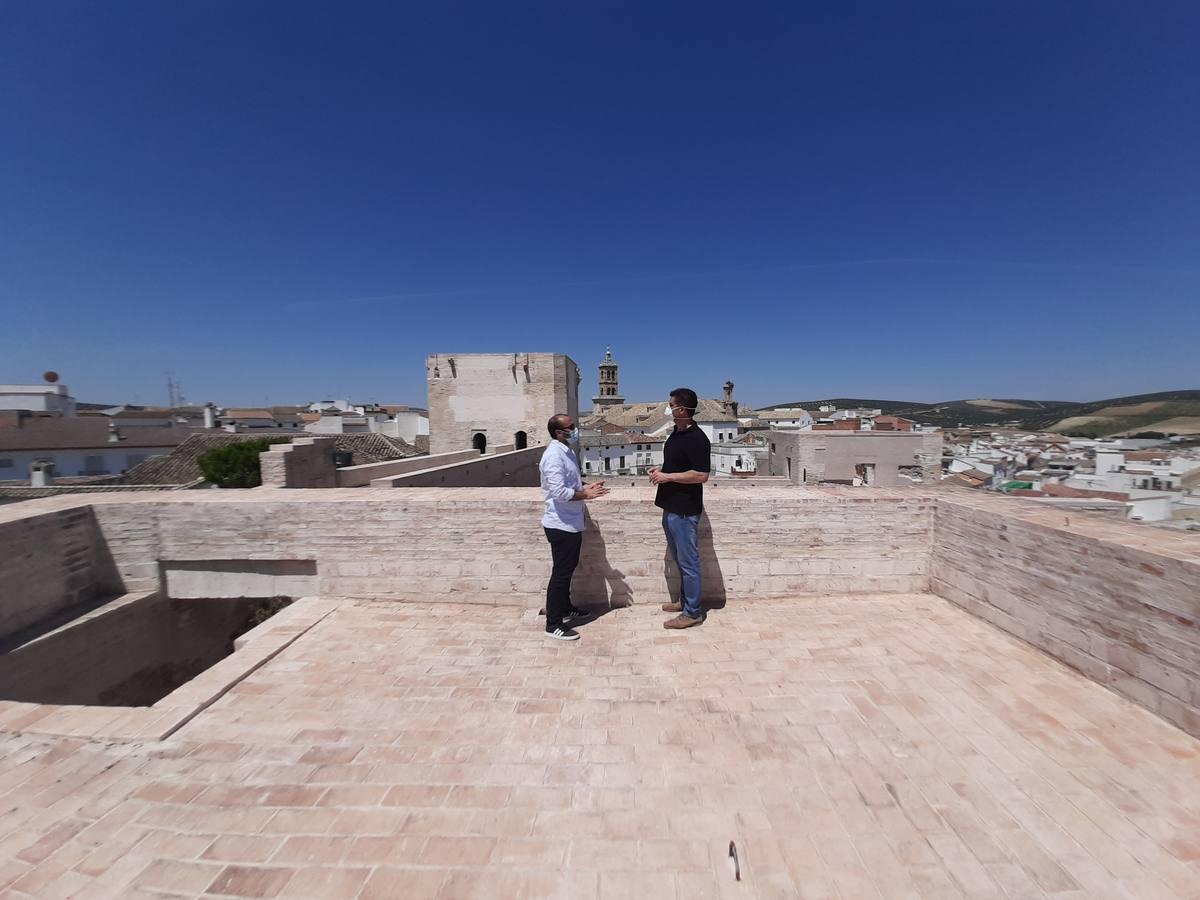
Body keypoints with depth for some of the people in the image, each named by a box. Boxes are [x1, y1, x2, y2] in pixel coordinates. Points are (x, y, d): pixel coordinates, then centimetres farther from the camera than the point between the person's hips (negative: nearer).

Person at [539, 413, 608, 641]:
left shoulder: (567, 452, 11)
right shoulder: (554, 455, -21)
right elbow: (558, 492, -28)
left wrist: (586, 488, 2)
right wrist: (584, 495, -18)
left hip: (571, 523, 10)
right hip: (560, 525, -10)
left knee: (568, 568, 21)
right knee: (561, 573, 0)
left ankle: (565, 608, 38)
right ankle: (553, 624, 12)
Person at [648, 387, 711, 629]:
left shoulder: (696, 438, -19)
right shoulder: (676, 433, 11)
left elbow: (701, 475, -22)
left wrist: (667, 477, -19)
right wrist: (660, 471, 5)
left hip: (685, 509, -10)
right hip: (671, 507, 10)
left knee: (688, 561, 2)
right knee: (679, 558, 20)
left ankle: (692, 612, 15)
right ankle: (685, 600, 35)